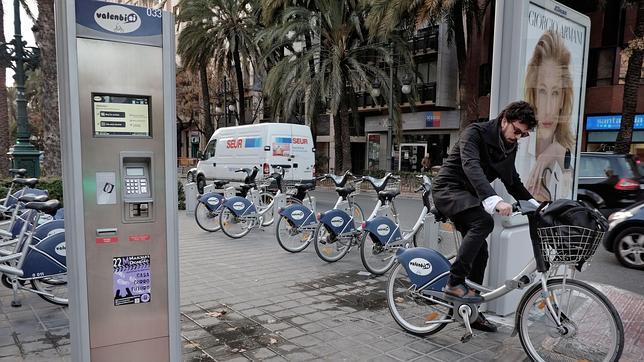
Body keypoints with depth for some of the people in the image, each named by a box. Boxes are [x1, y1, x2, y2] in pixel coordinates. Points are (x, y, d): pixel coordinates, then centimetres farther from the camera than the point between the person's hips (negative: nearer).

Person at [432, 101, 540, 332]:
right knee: (484, 221, -33)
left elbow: (513, 181, 17)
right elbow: (471, 167, -35)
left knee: (480, 253, 3)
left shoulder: (509, 147, 6)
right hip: (448, 189, -8)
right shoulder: (475, 133, -18)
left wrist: (533, 203, 2)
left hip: (468, 196, 8)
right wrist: (494, 200, -49)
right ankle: (455, 283, -26)